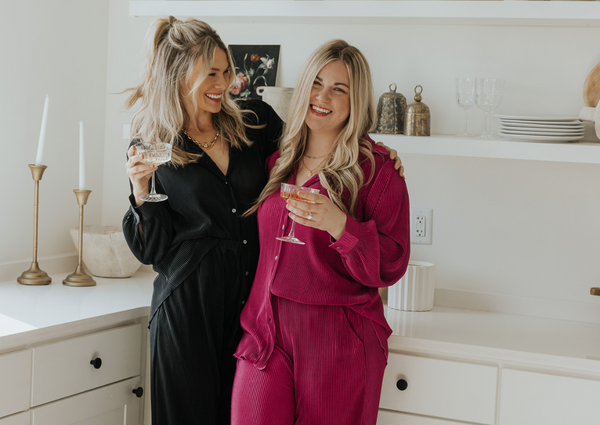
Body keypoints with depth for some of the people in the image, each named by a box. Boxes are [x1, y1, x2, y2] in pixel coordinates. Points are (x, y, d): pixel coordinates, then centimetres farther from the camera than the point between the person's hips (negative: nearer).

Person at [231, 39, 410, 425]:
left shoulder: (378, 170, -4)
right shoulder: (278, 162, 12)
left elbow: (391, 266, -10)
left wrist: (339, 225, -22)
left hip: (340, 346, -4)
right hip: (268, 333, 4)